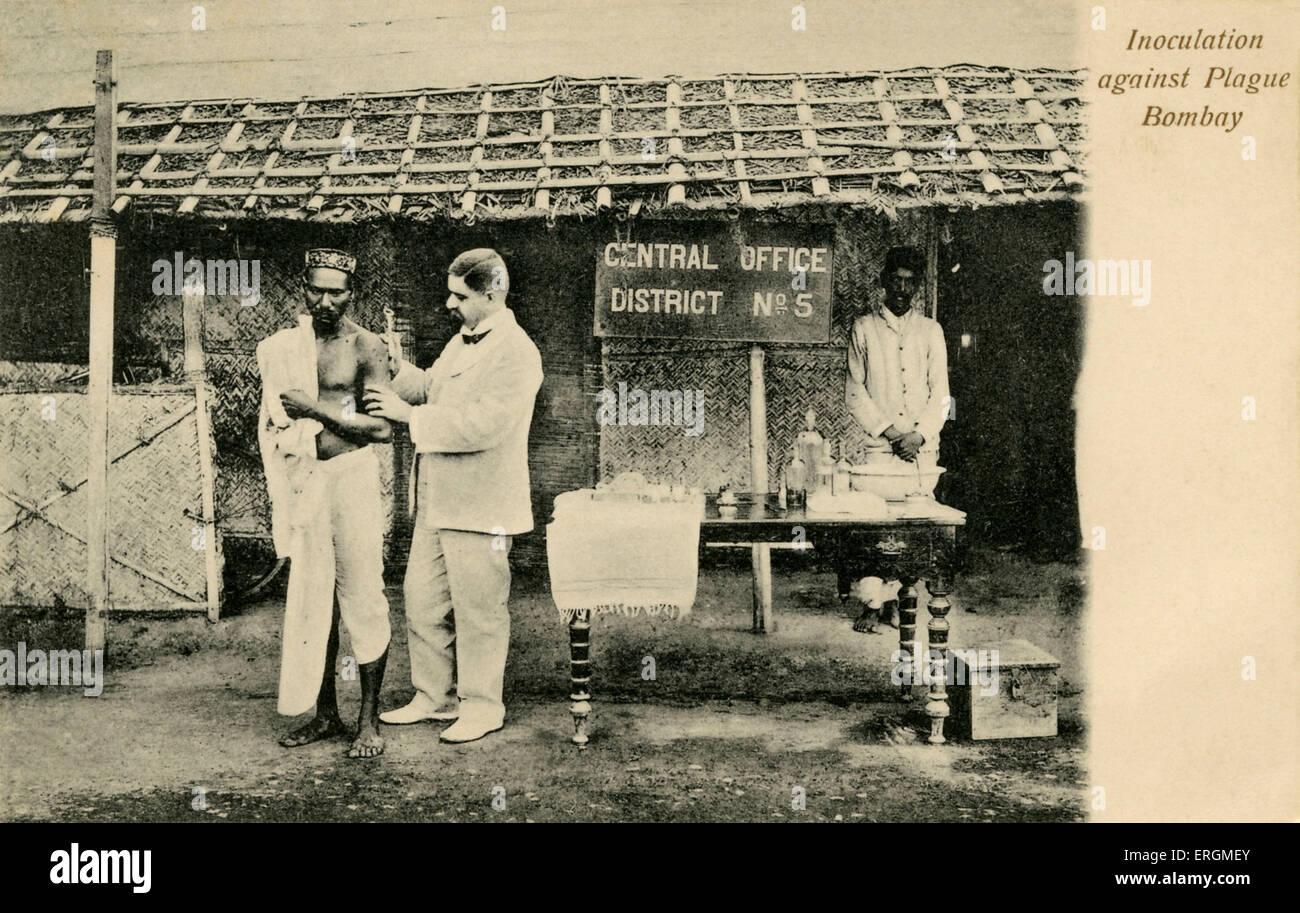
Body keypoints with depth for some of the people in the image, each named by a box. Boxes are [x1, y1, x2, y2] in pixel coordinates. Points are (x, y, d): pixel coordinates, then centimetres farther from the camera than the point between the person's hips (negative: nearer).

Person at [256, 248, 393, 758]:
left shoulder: (365, 348, -4)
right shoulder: (280, 348, 10)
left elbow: (383, 427, -13)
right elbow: (269, 423, 15)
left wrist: (316, 409, -13)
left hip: (351, 476, -5)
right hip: (300, 481, 5)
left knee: (361, 599, -2)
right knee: (312, 601, 9)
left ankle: (369, 721, 7)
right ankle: (325, 715, 20)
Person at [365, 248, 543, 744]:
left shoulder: (516, 354, -15)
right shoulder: (461, 342, 15)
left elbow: (483, 424, -25)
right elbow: (430, 389, 28)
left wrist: (410, 415, -20)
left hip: (480, 508, -9)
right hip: (437, 501, 9)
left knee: (478, 611, 2)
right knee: (422, 600, 12)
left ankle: (482, 707, 17)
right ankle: (434, 697, 26)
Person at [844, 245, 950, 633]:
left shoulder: (930, 331, 12)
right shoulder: (864, 328, 7)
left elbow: (940, 394, 8)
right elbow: (854, 392, 3)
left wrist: (919, 435, -7)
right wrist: (888, 430, -6)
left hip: (923, 445, 2)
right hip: (879, 442, -2)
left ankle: (895, 598, 7)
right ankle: (872, 605, -4)